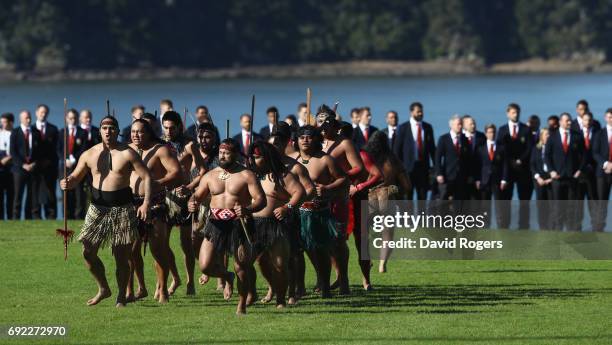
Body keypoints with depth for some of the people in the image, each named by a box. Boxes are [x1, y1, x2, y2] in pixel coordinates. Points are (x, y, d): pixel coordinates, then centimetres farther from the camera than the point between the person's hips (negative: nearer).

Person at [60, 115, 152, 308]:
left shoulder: (127, 154, -5)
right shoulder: (89, 155, 5)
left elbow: (146, 177, -7)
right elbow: (76, 177, 11)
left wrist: (146, 203, -19)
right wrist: (67, 183, -14)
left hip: (121, 209, -3)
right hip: (97, 208, 3)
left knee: (121, 257, 0)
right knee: (88, 252, 1)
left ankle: (121, 298, 12)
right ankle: (103, 289, 21)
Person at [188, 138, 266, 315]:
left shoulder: (246, 176, -3)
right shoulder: (210, 176, 11)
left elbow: (261, 199, -8)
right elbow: (197, 196, 16)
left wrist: (248, 209, -29)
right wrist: (192, 203, -9)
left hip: (239, 224, -4)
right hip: (216, 224, 4)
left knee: (241, 268, 1)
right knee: (205, 266, -6)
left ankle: (242, 305, 18)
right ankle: (227, 277, 26)